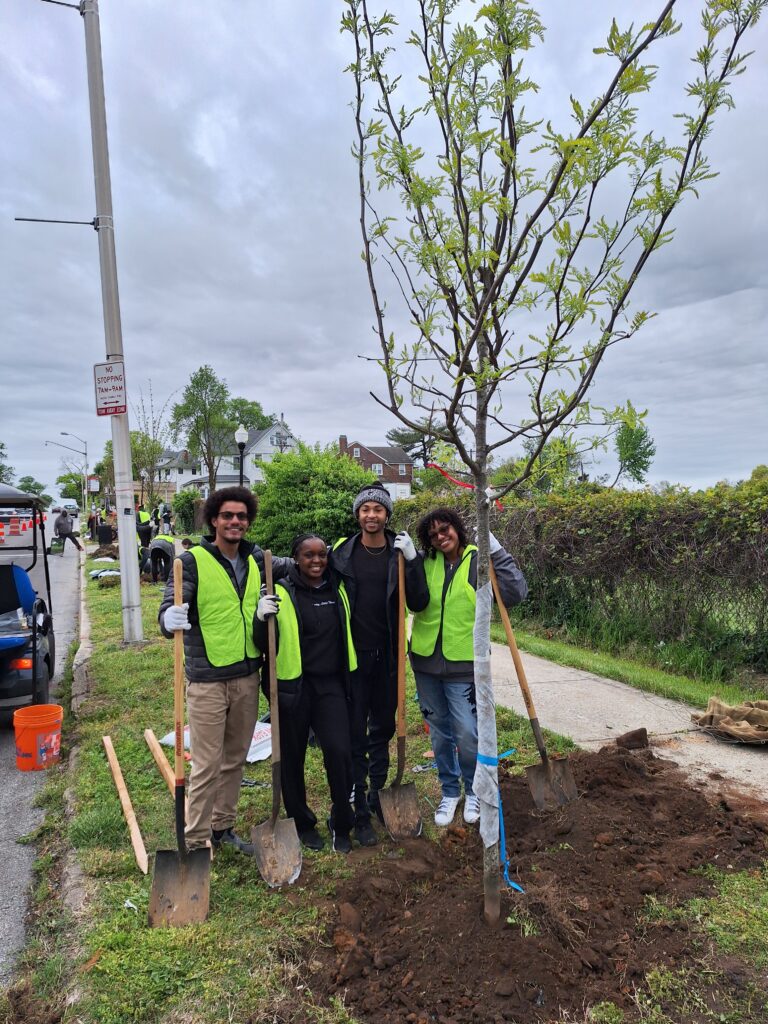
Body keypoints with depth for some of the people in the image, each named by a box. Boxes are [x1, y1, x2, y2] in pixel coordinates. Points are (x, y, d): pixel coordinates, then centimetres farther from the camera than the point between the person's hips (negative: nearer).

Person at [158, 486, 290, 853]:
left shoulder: (257, 559, 4)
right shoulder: (193, 561, -12)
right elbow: (169, 611, -19)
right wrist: (170, 619, -42)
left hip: (247, 676, 5)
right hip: (207, 681, -5)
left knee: (235, 759, 17)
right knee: (207, 766, 2)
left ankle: (222, 826, 35)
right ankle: (196, 841, 19)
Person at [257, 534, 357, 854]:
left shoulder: (337, 590, 6)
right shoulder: (281, 593, -9)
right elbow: (264, 644, -11)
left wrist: (348, 678, 21)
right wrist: (264, 618, -28)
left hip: (331, 684, 3)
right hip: (293, 686, -3)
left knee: (339, 751, -7)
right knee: (292, 756, 10)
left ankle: (341, 824, 15)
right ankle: (301, 822, 33)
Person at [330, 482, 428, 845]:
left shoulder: (400, 552, -1)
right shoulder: (341, 553, -4)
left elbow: (419, 603, -9)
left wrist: (409, 561, -20)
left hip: (388, 658, 2)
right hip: (353, 658, -2)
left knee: (383, 731, 18)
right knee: (355, 737, 4)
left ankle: (378, 795, 37)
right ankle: (359, 813, 18)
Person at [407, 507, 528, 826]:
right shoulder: (425, 561, 1)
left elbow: (516, 593, -17)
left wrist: (497, 553, -22)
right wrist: (408, 559, -13)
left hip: (463, 664, -3)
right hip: (426, 662, 3)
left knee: (467, 734, 1)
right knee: (439, 732, 16)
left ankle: (474, 791, 29)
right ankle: (450, 791, 37)